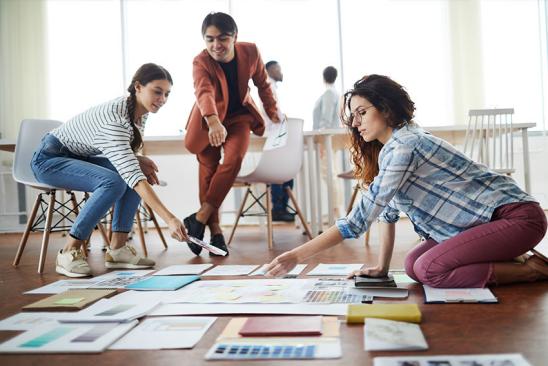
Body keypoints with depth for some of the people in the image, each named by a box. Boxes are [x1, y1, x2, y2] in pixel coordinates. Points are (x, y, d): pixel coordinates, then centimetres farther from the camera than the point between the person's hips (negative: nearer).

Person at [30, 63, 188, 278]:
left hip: (80, 157, 8)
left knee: (139, 171, -13)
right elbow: (133, 177, -39)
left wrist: (139, 160, -13)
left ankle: (117, 248, -11)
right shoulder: (113, 117, -32)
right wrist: (169, 219, -45)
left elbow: (123, 155, 11)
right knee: (113, 182, -31)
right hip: (49, 159, -8)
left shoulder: (141, 112, -5)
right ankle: (69, 252, -18)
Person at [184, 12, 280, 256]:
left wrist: (272, 112, 5)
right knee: (209, 169, -3)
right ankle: (215, 231, 5)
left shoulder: (250, 53, -17)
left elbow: (263, 84, 2)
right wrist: (214, 122, -63)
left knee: (233, 159, -22)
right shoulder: (201, 62, -26)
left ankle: (201, 217, -16)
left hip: (239, 115, 1)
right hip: (208, 121, -1)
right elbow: (204, 93, -46)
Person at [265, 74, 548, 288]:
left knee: (429, 269, -23)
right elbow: (388, 211, 10)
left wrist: (298, 256, -24)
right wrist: (382, 268, 8)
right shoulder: (391, 148, 9)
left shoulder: (403, 146, -21)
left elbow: (360, 218, -26)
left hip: (517, 215, -9)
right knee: (413, 265, -3)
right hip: (483, 221, 9)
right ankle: (508, 261, 8)